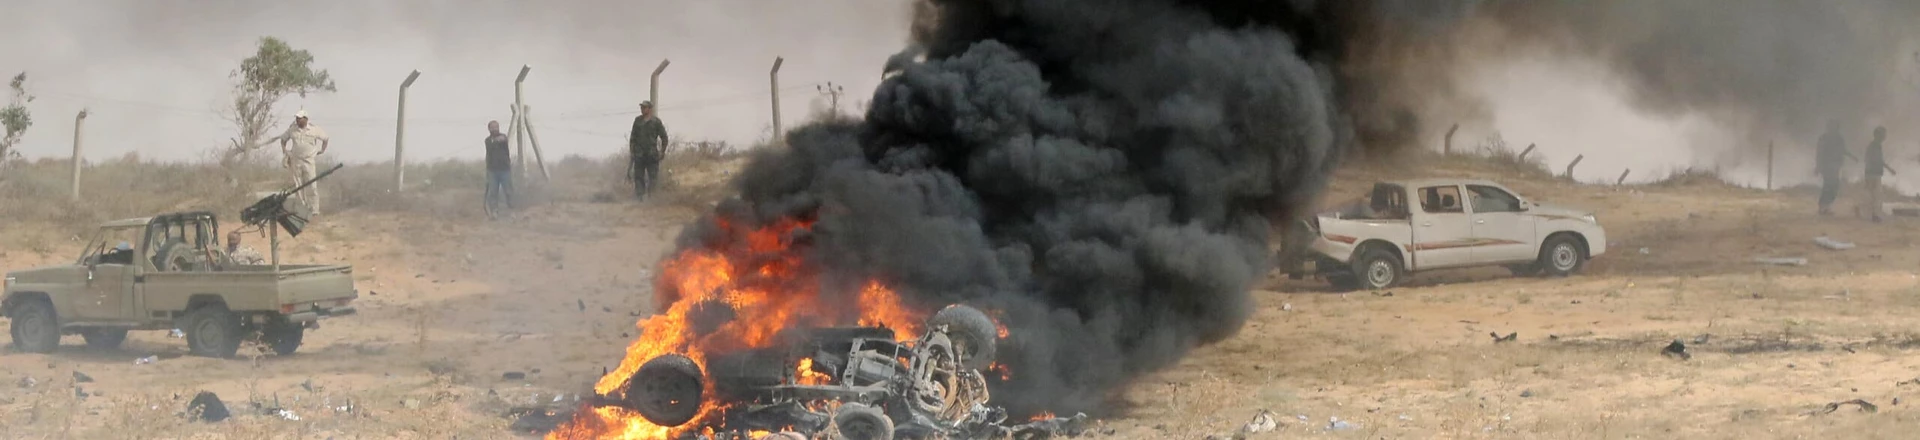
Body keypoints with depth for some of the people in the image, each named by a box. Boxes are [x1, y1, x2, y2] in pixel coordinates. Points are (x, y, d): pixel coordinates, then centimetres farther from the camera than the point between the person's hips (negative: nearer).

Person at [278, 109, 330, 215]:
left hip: (308, 161, -2)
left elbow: (326, 138, 14)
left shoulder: (314, 129, -1)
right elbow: (283, 139, 19)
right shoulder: (292, 130, 4)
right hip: (295, 161, 2)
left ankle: (314, 209, -5)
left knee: (312, 186, -8)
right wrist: (284, 151, 8)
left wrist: (322, 150, 11)